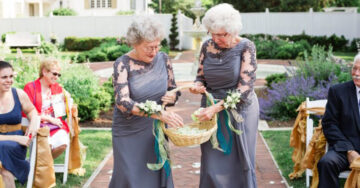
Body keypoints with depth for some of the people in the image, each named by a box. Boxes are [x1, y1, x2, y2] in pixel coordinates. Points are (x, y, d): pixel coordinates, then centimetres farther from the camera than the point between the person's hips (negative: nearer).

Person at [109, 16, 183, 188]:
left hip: (156, 130, 4)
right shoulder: (123, 64, -14)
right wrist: (159, 114, -34)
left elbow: (173, 89, 12)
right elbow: (123, 102, -24)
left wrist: (172, 96, -14)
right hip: (129, 133, -4)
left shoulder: (162, 59, -1)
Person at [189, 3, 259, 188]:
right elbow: (201, 76, 8)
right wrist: (197, 86, -16)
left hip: (239, 110, -3)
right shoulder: (207, 46, -1)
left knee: (239, 162, 8)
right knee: (213, 164, 6)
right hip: (212, 110, 3)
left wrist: (216, 107, -25)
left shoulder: (245, 47, -13)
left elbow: (245, 87, -18)